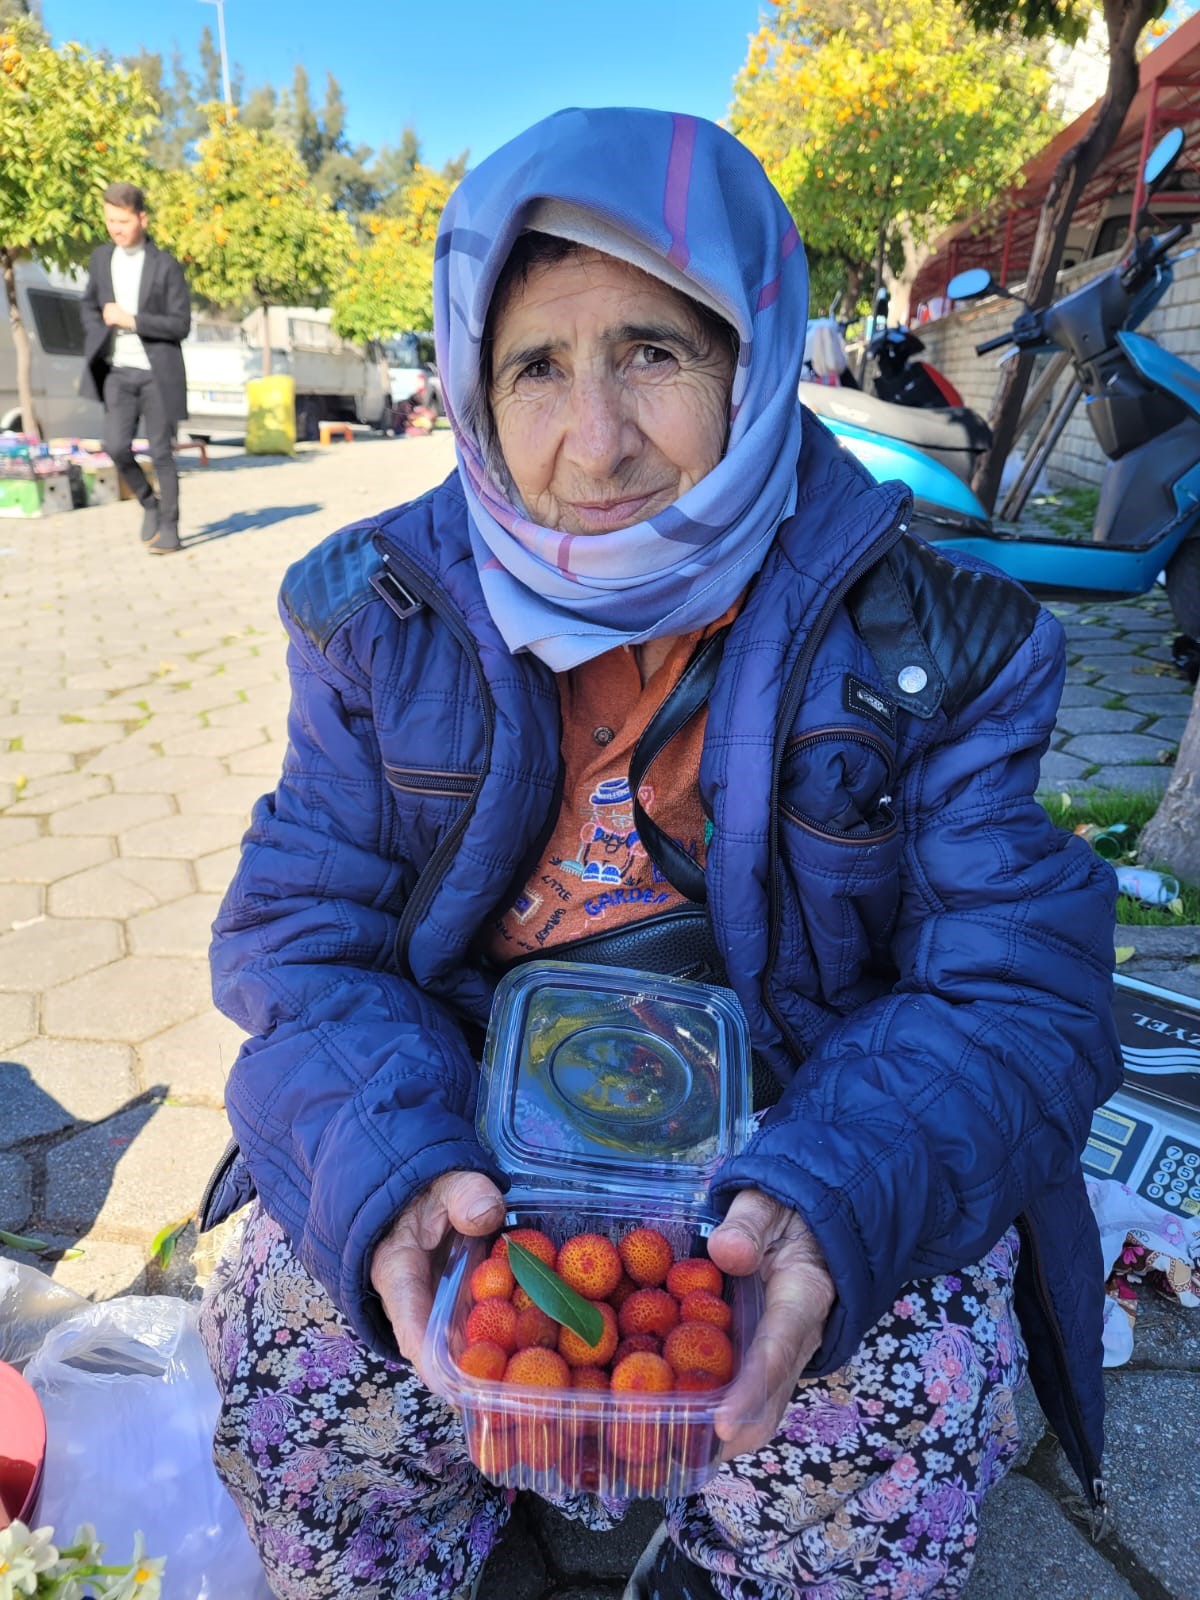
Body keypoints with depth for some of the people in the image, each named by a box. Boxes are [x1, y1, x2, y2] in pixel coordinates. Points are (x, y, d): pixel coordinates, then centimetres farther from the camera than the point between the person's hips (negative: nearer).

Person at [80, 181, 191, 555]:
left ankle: (169, 528, 11)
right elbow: (89, 305, 20)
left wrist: (130, 320, -16)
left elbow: (181, 325, -9)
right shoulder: (101, 258, 8)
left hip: (157, 371, -3)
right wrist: (98, 333, 1)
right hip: (118, 372, 4)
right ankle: (148, 503, 17)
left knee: (161, 451, 0)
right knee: (116, 446, -8)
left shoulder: (165, 265, -6)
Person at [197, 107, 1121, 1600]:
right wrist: (392, 1166, -26)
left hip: (803, 1127, 0)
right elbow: (300, 927, -5)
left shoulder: (930, 641, -10)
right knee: (284, 1352, -19)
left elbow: (1017, 994, -11)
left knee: (909, 1408, -24)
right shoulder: (385, 615, -4)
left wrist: (833, 1197, -32)